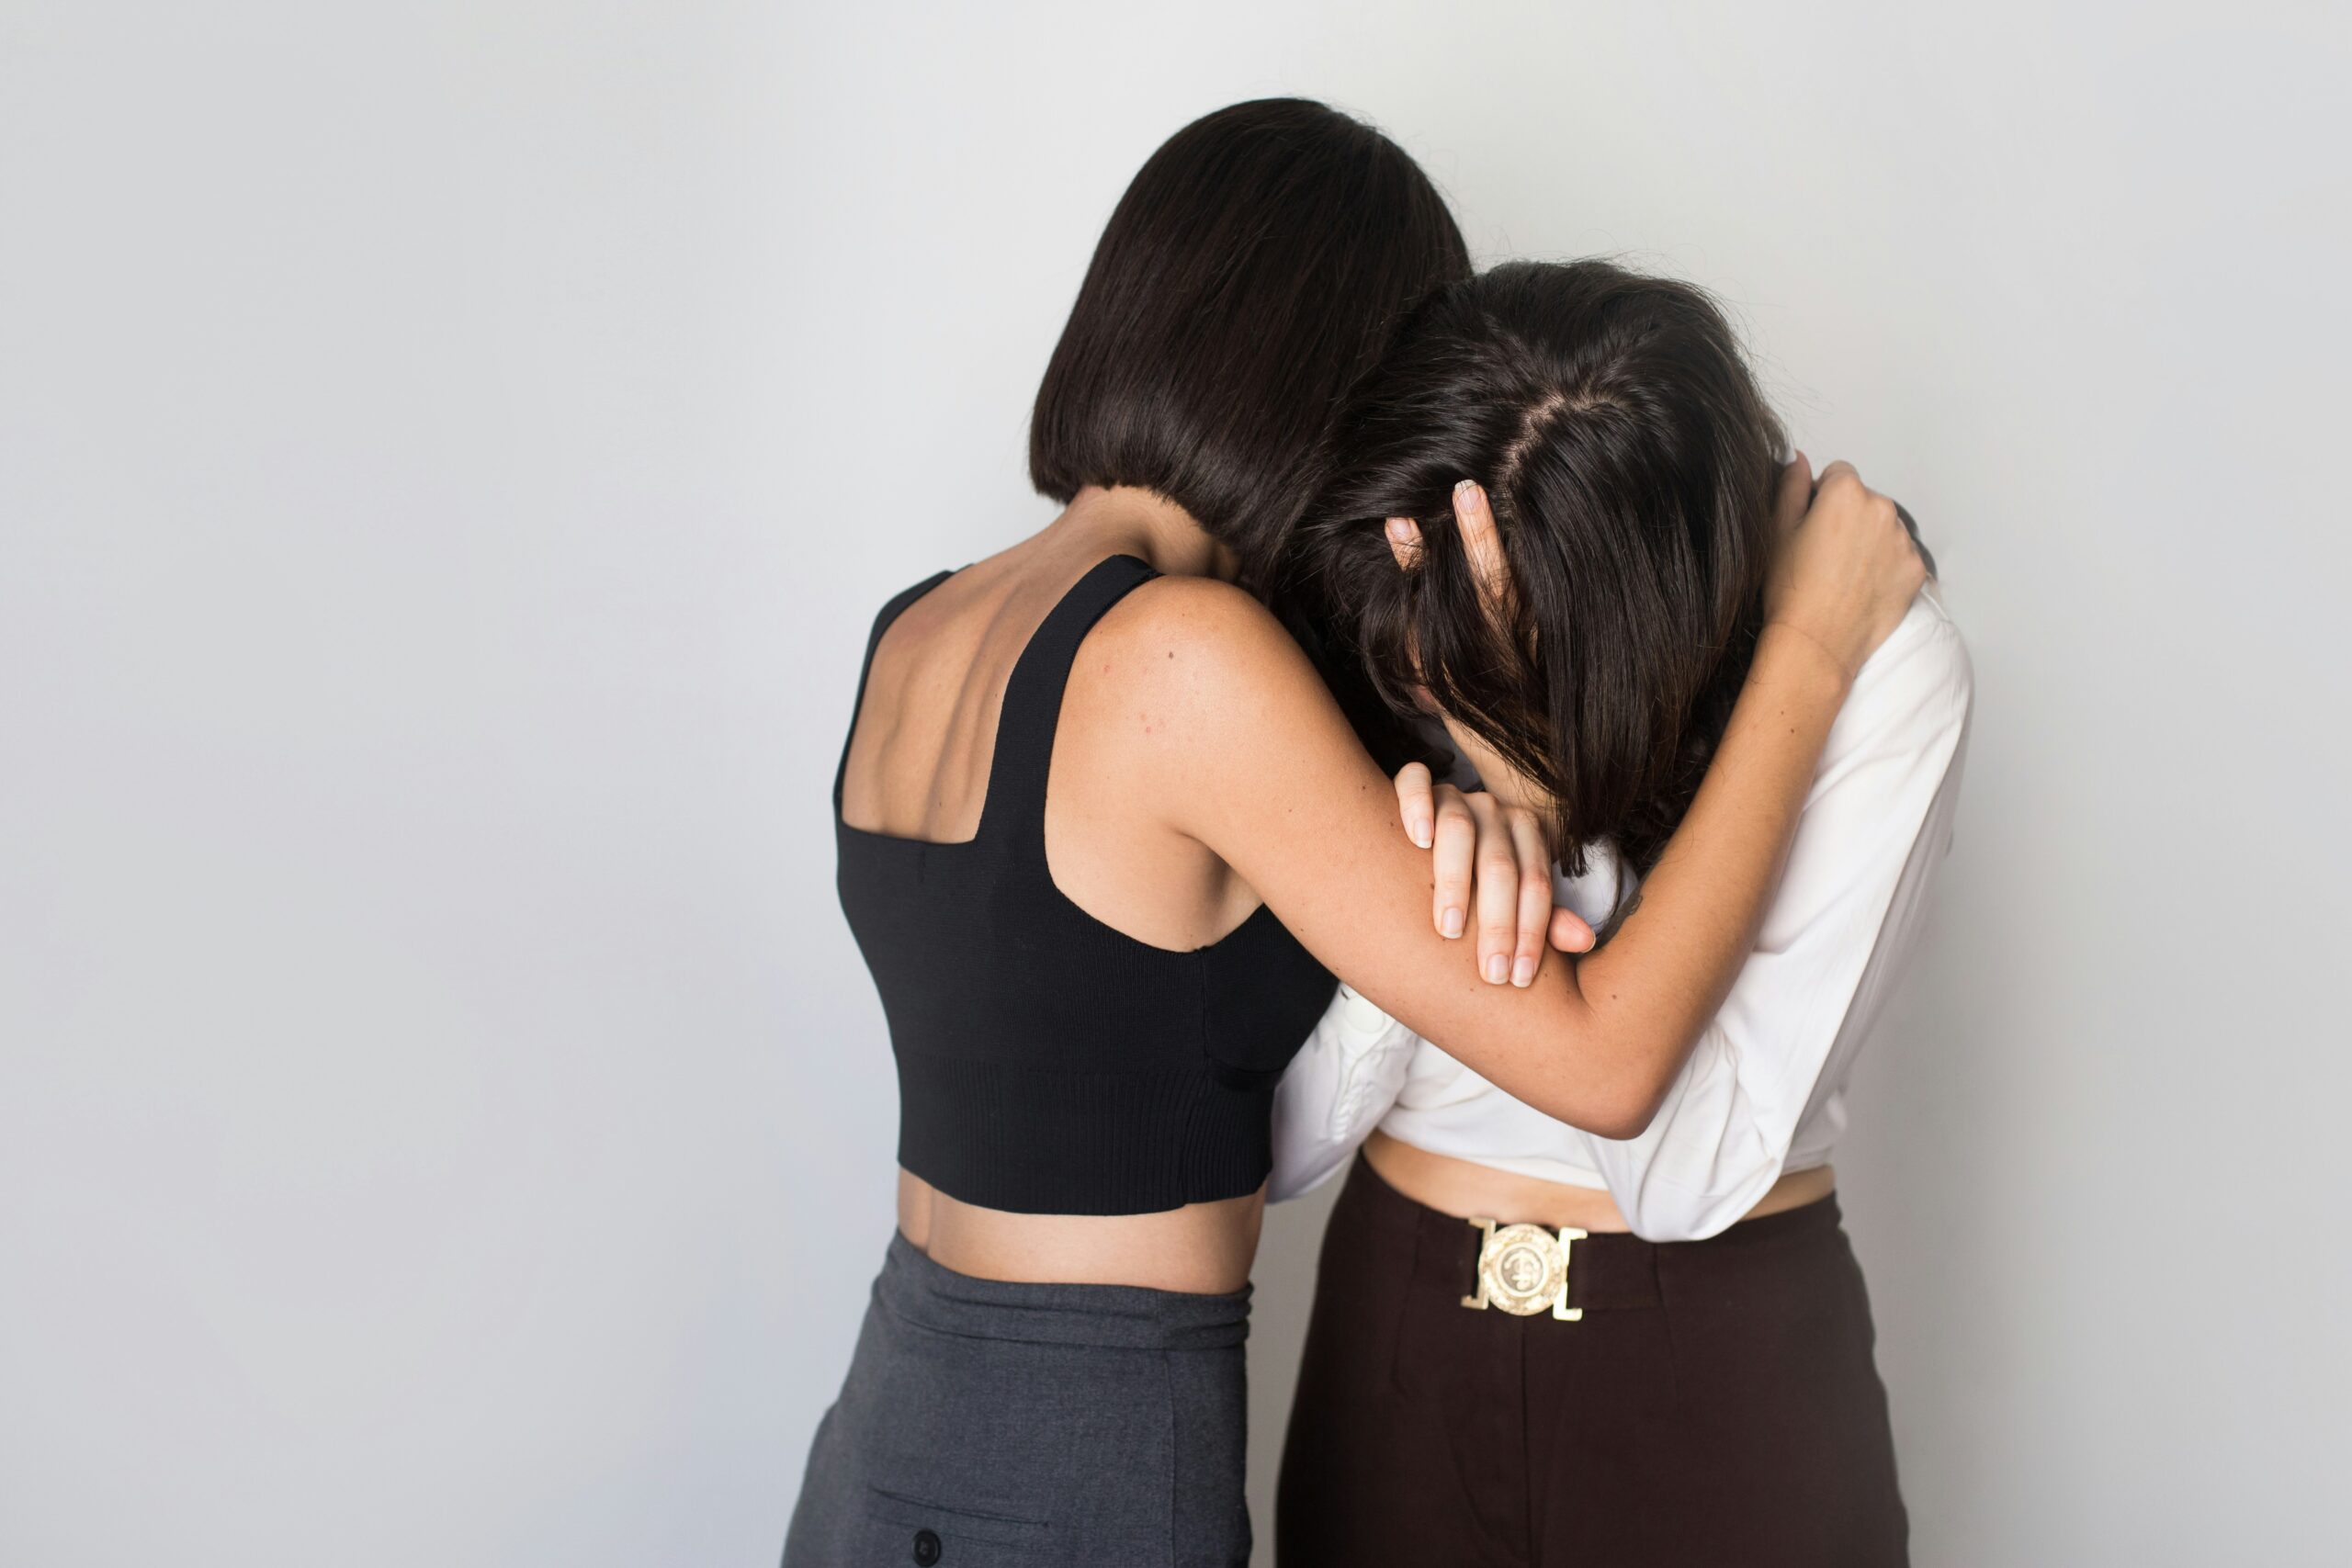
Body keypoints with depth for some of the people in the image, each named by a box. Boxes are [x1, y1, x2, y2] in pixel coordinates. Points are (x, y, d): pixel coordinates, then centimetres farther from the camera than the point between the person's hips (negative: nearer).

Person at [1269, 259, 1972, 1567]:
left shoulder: (1883, 670, -17)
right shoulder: (1372, 654, -9)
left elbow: (1697, 1170, -20)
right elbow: (1273, 1141, -11)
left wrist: (1529, 782, -26)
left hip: (1716, 1378, -2)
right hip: (1396, 1345, 3)